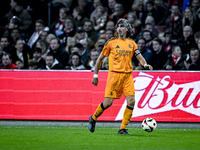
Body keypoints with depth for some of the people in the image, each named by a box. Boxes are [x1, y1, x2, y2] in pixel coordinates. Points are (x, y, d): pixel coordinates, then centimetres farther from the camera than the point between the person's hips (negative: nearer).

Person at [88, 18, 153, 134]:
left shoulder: (131, 43, 13)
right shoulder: (111, 43, 6)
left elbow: (140, 57, 8)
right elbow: (100, 59, 12)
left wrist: (145, 64, -15)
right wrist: (95, 75, 10)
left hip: (128, 75, 3)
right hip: (115, 74, -3)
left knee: (131, 101, -10)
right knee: (108, 102, -8)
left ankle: (123, 128, -2)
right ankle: (93, 118, 18)